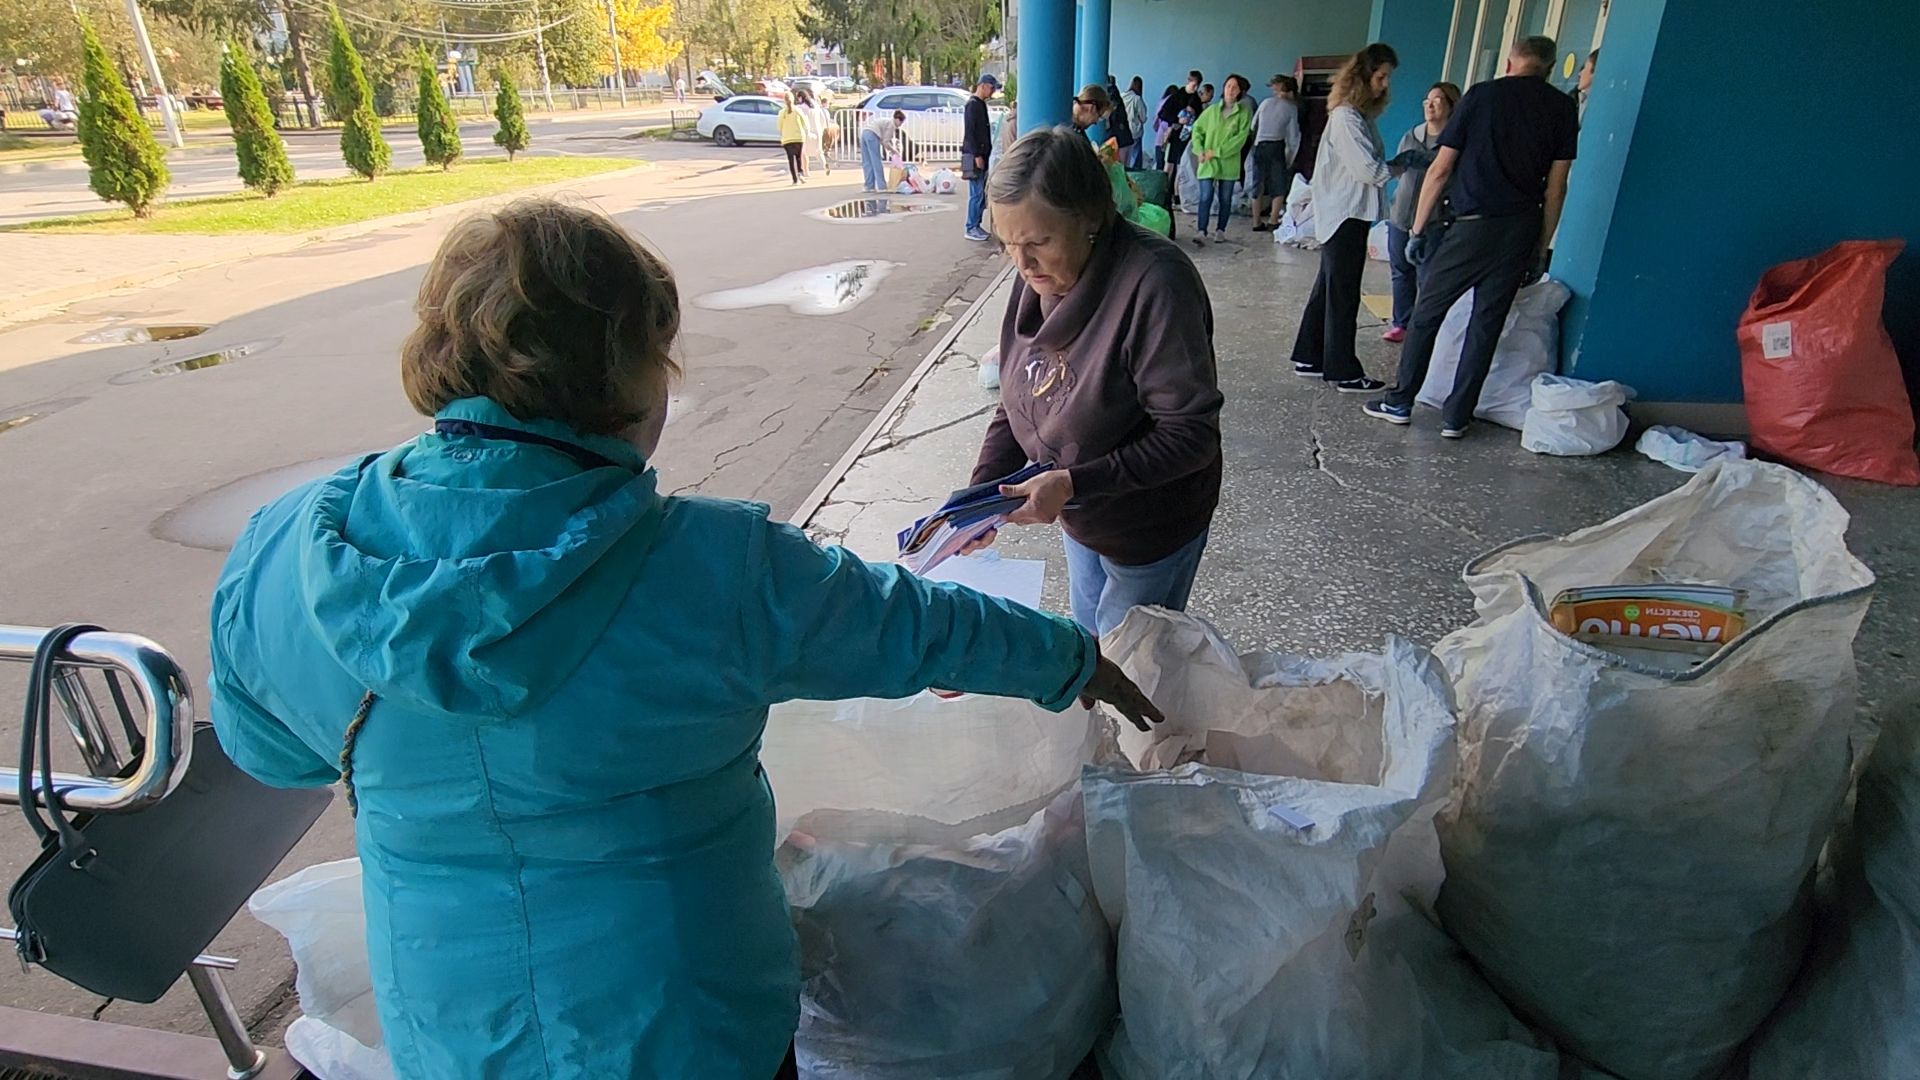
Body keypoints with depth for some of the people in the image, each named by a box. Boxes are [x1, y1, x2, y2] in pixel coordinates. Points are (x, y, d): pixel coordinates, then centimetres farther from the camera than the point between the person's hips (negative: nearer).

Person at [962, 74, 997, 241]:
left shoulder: (981, 104, 18)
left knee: (982, 193, 10)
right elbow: (969, 132, -17)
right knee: (977, 194, -8)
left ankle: (976, 226, 17)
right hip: (974, 157, -9)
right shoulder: (973, 104, -10)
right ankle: (971, 229, -3)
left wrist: (984, 154, 16)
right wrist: (977, 155, -20)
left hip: (981, 156, 9)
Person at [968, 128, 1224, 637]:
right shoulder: (1038, 277, -8)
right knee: (1087, 642, 26)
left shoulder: (1155, 281, -30)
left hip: (1151, 526, -7)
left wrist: (1073, 482, -35)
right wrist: (981, 489, -12)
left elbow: (1191, 434, -28)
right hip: (1080, 517, 7)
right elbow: (1017, 399, 1)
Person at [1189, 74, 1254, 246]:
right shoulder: (1211, 111, 7)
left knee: (1225, 198, 7)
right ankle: (1202, 232, -17)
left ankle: (1221, 230, 18)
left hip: (1229, 162, 0)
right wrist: (1199, 150, -4)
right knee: (1206, 197, -11)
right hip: (1208, 162, 0)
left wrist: (1217, 152, -14)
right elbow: (1197, 129, 12)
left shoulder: (1244, 113, 1)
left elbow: (1240, 138, -8)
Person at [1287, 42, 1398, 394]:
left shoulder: (1362, 115, 14)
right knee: (1343, 295, -4)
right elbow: (1368, 170, -19)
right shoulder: (1346, 117, -15)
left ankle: (1309, 358, 23)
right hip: (1344, 215, -10)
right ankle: (1345, 373, 3)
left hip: (1349, 214, 10)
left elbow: (1371, 164, 10)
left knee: (1328, 289, 14)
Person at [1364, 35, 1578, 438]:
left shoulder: (1481, 95, 1)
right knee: (1486, 325, 8)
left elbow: (1440, 170, -4)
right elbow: (1556, 186, 6)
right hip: (1521, 231, 3)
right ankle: (1457, 417, 11)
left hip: (1473, 226, -3)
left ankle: (1400, 402, 13)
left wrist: (1418, 230, 2)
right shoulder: (1563, 108, 7)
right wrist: (1541, 251, 12)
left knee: (1427, 313, 9)